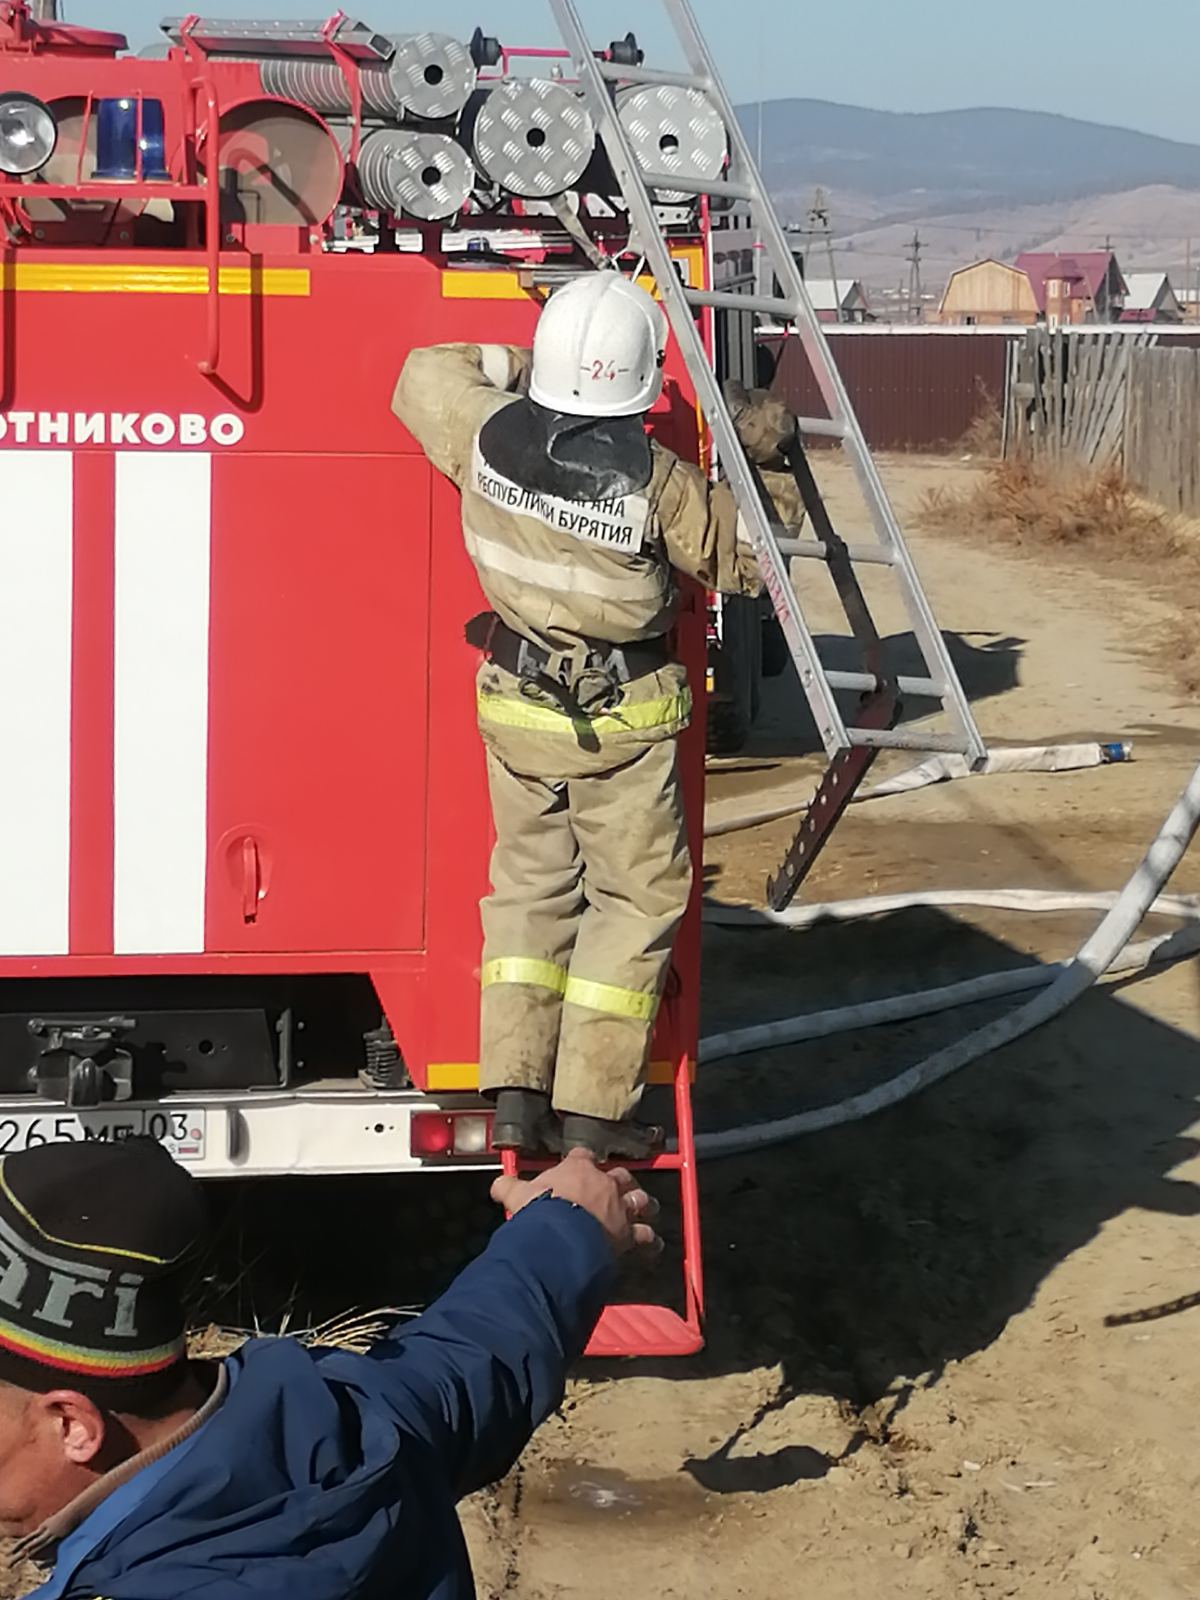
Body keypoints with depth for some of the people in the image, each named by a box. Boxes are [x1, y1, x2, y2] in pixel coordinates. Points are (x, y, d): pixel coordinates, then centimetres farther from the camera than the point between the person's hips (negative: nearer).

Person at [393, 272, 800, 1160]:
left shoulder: (490, 432, -11)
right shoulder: (657, 479, -22)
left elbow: (424, 374, 11)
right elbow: (742, 555, -5)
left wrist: (512, 364, 17)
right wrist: (758, 454, 6)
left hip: (517, 705, 5)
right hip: (622, 720, -4)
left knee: (531, 884, 16)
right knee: (636, 897, 8)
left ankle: (516, 1092, 12)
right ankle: (591, 1111, 6)